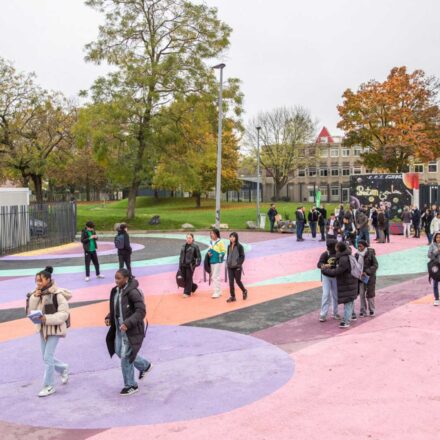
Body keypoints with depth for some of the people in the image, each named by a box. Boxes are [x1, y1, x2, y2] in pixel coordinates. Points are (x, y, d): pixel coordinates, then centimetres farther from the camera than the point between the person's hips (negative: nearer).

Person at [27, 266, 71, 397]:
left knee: (48, 357, -4)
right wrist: (34, 298, -15)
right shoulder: (37, 294, 2)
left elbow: (64, 314, -17)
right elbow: (30, 311, -2)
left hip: (55, 329, -7)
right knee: (46, 357, 16)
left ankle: (49, 386, 11)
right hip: (42, 329, 7)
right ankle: (63, 369, 42)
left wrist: (47, 318, -26)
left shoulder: (58, 294, -18)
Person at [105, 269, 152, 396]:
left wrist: (128, 323, -30)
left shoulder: (133, 292, -21)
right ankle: (145, 365, 40)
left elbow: (141, 311, -23)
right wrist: (109, 317, -1)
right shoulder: (115, 291, 3)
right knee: (119, 352, 18)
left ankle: (131, 386, 18)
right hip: (119, 328, 8)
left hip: (132, 330, -8)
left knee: (125, 357, -2)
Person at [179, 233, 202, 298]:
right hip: (183, 265, 6)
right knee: (185, 279, 9)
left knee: (188, 279, -3)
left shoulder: (195, 246, -5)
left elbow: (198, 256, -5)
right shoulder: (183, 246, 12)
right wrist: (180, 265, 13)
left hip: (190, 265, -6)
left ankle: (187, 293, 6)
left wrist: (197, 263, -14)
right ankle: (194, 287, 32)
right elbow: (181, 256, 16)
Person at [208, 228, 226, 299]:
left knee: (215, 277, -9)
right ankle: (219, 292, 25)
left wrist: (220, 255, -24)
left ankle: (217, 293, -3)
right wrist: (208, 253, 1)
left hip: (218, 262, -8)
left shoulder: (220, 242, -11)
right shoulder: (211, 242, 11)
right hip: (212, 261, 8)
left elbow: (224, 251, -10)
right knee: (214, 277, 13)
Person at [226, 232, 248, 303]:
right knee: (231, 281, 2)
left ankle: (244, 291, 30)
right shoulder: (229, 246, 8)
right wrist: (227, 263, 7)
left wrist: (238, 264, -14)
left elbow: (242, 257, -9)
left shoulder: (239, 246, -8)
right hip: (230, 267, 5)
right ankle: (232, 296, 8)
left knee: (238, 281, 4)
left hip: (237, 267, -5)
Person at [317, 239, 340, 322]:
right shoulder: (325, 254, -16)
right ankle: (323, 315, -4)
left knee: (335, 295, 12)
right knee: (326, 294, -8)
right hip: (326, 276, -3)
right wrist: (324, 265, -46)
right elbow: (319, 264, -26)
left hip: (335, 276, 3)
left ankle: (335, 313, 25)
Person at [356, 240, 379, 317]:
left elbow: (375, 265, -11)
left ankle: (372, 310, 23)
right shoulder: (357, 255, 1)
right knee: (362, 294, 2)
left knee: (370, 294, 5)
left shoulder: (370, 254, -10)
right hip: (361, 277, 3)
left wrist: (366, 272, -21)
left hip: (370, 276, -3)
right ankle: (363, 311, 13)